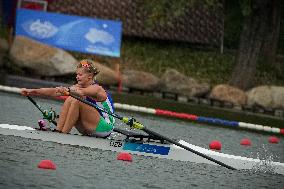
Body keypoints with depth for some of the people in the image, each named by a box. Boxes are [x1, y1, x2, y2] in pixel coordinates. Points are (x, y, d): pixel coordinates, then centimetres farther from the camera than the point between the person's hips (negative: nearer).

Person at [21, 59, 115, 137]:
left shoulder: (97, 89, -16)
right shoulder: (79, 87, 7)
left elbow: (81, 92, -41)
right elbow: (55, 92, -1)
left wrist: (68, 90, -58)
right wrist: (32, 91, -8)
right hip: (88, 130, 8)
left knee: (76, 101, -24)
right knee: (69, 100, -7)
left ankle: (64, 132, -21)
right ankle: (58, 129, -15)